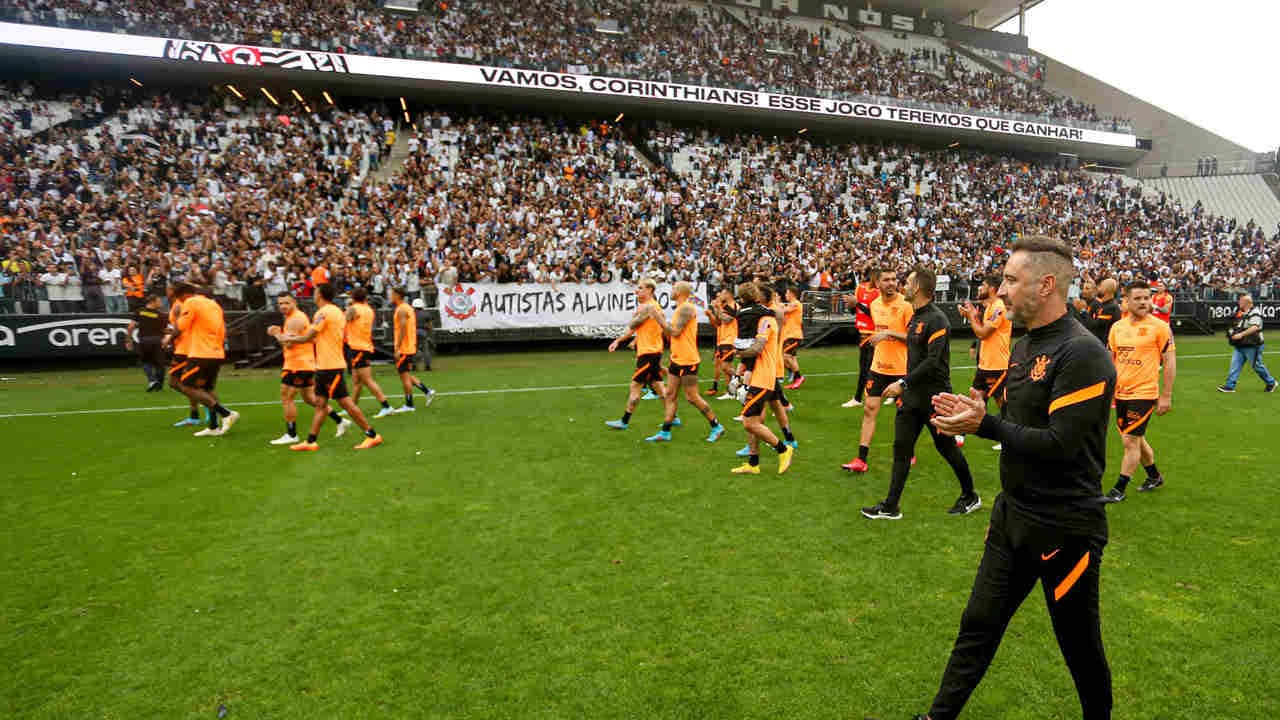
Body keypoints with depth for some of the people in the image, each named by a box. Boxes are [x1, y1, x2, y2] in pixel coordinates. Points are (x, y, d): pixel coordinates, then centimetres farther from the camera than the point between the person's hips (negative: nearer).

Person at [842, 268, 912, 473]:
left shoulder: (905, 305, -12)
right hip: (878, 366, 5)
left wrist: (890, 333, -23)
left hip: (901, 369, -5)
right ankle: (861, 459, 2)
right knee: (869, 410, 0)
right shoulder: (874, 304, 7)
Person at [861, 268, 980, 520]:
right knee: (901, 447, 5)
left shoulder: (936, 319, -17)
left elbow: (933, 361, -23)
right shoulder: (915, 317, 11)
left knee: (947, 447, 8)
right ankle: (891, 506, 9)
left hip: (934, 396, -8)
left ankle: (970, 496, 30)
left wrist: (903, 383, -23)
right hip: (912, 395, 8)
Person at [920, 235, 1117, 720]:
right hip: (1012, 514, 8)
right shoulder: (1024, 346, 8)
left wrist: (984, 424, -23)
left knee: (1079, 643, 14)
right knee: (978, 625, 16)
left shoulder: (1083, 354, -20)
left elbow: (1059, 443, -25)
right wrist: (970, 415, -3)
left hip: (1065, 527, -8)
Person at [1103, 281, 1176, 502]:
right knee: (1136, 439, 19)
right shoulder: (1117, 327, 6)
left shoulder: (1160, 327, -8)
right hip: (1121, 393, 6)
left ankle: (1119, 489, 4)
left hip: (1144, 393, -6)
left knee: (1130, 441, -5)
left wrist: (1166, 396, -10)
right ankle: (1154, 476, 40)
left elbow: (1170, 362, -8)